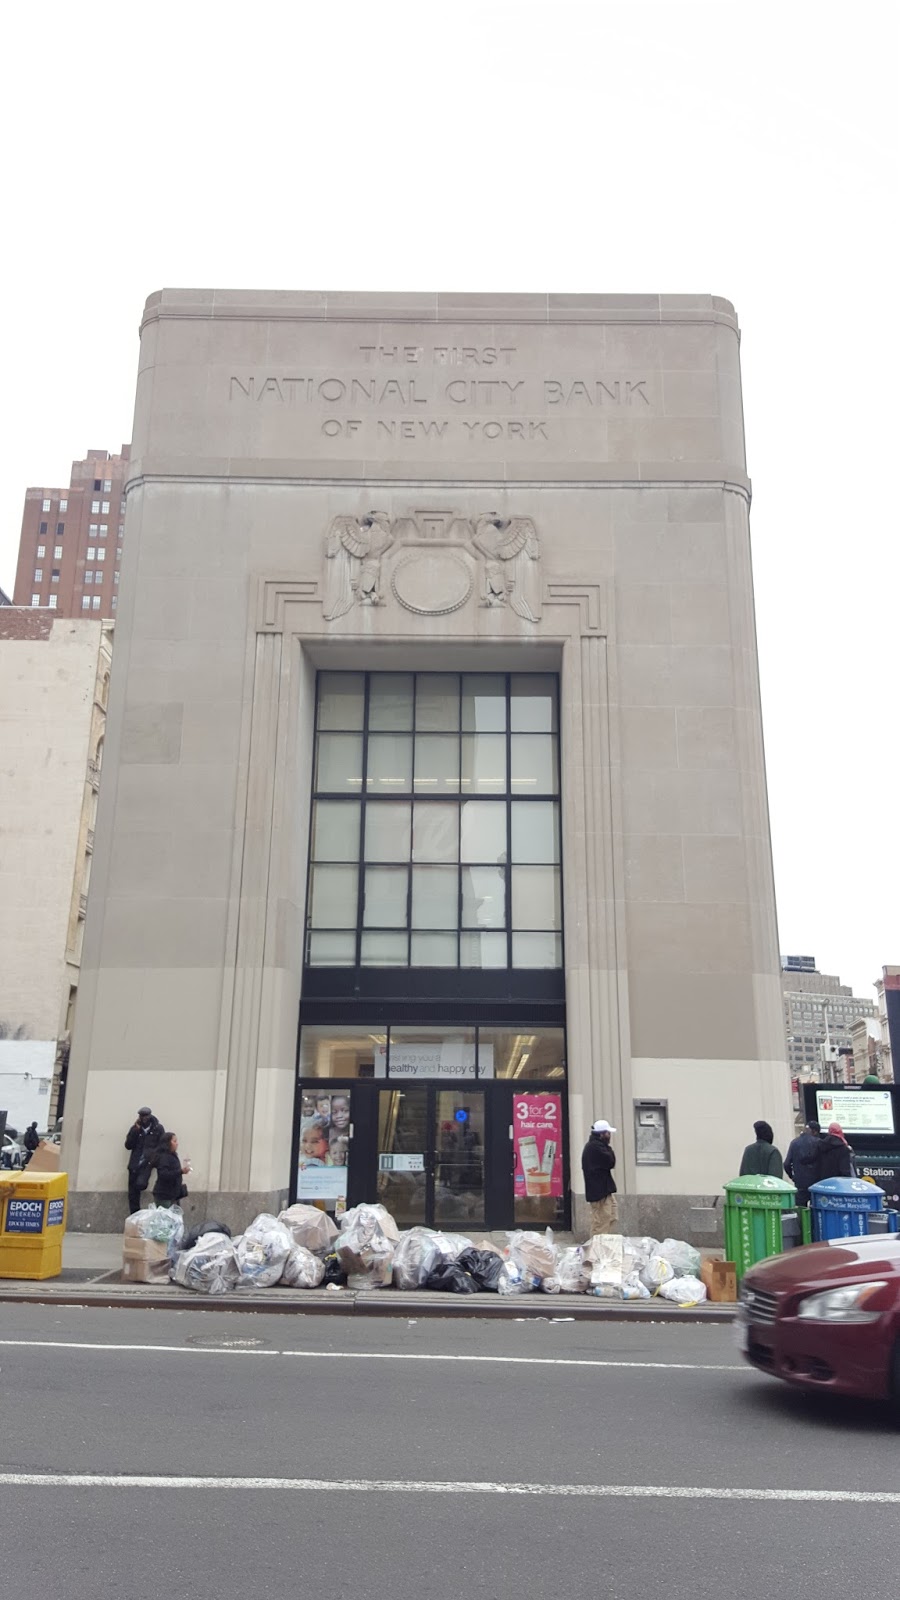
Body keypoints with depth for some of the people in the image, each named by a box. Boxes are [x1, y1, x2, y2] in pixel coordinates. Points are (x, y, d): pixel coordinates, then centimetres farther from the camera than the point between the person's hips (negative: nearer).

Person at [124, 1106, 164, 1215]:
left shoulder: (158, 1128, -1)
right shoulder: (135, 1128, 4)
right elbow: (128, 1145, -1)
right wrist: (135, 1130, -11)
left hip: (148, 1163, -3)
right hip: (135, 1163, 3)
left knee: (140, 1184, -24)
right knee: (132, 1192, 2)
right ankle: (134, 1216, 14)